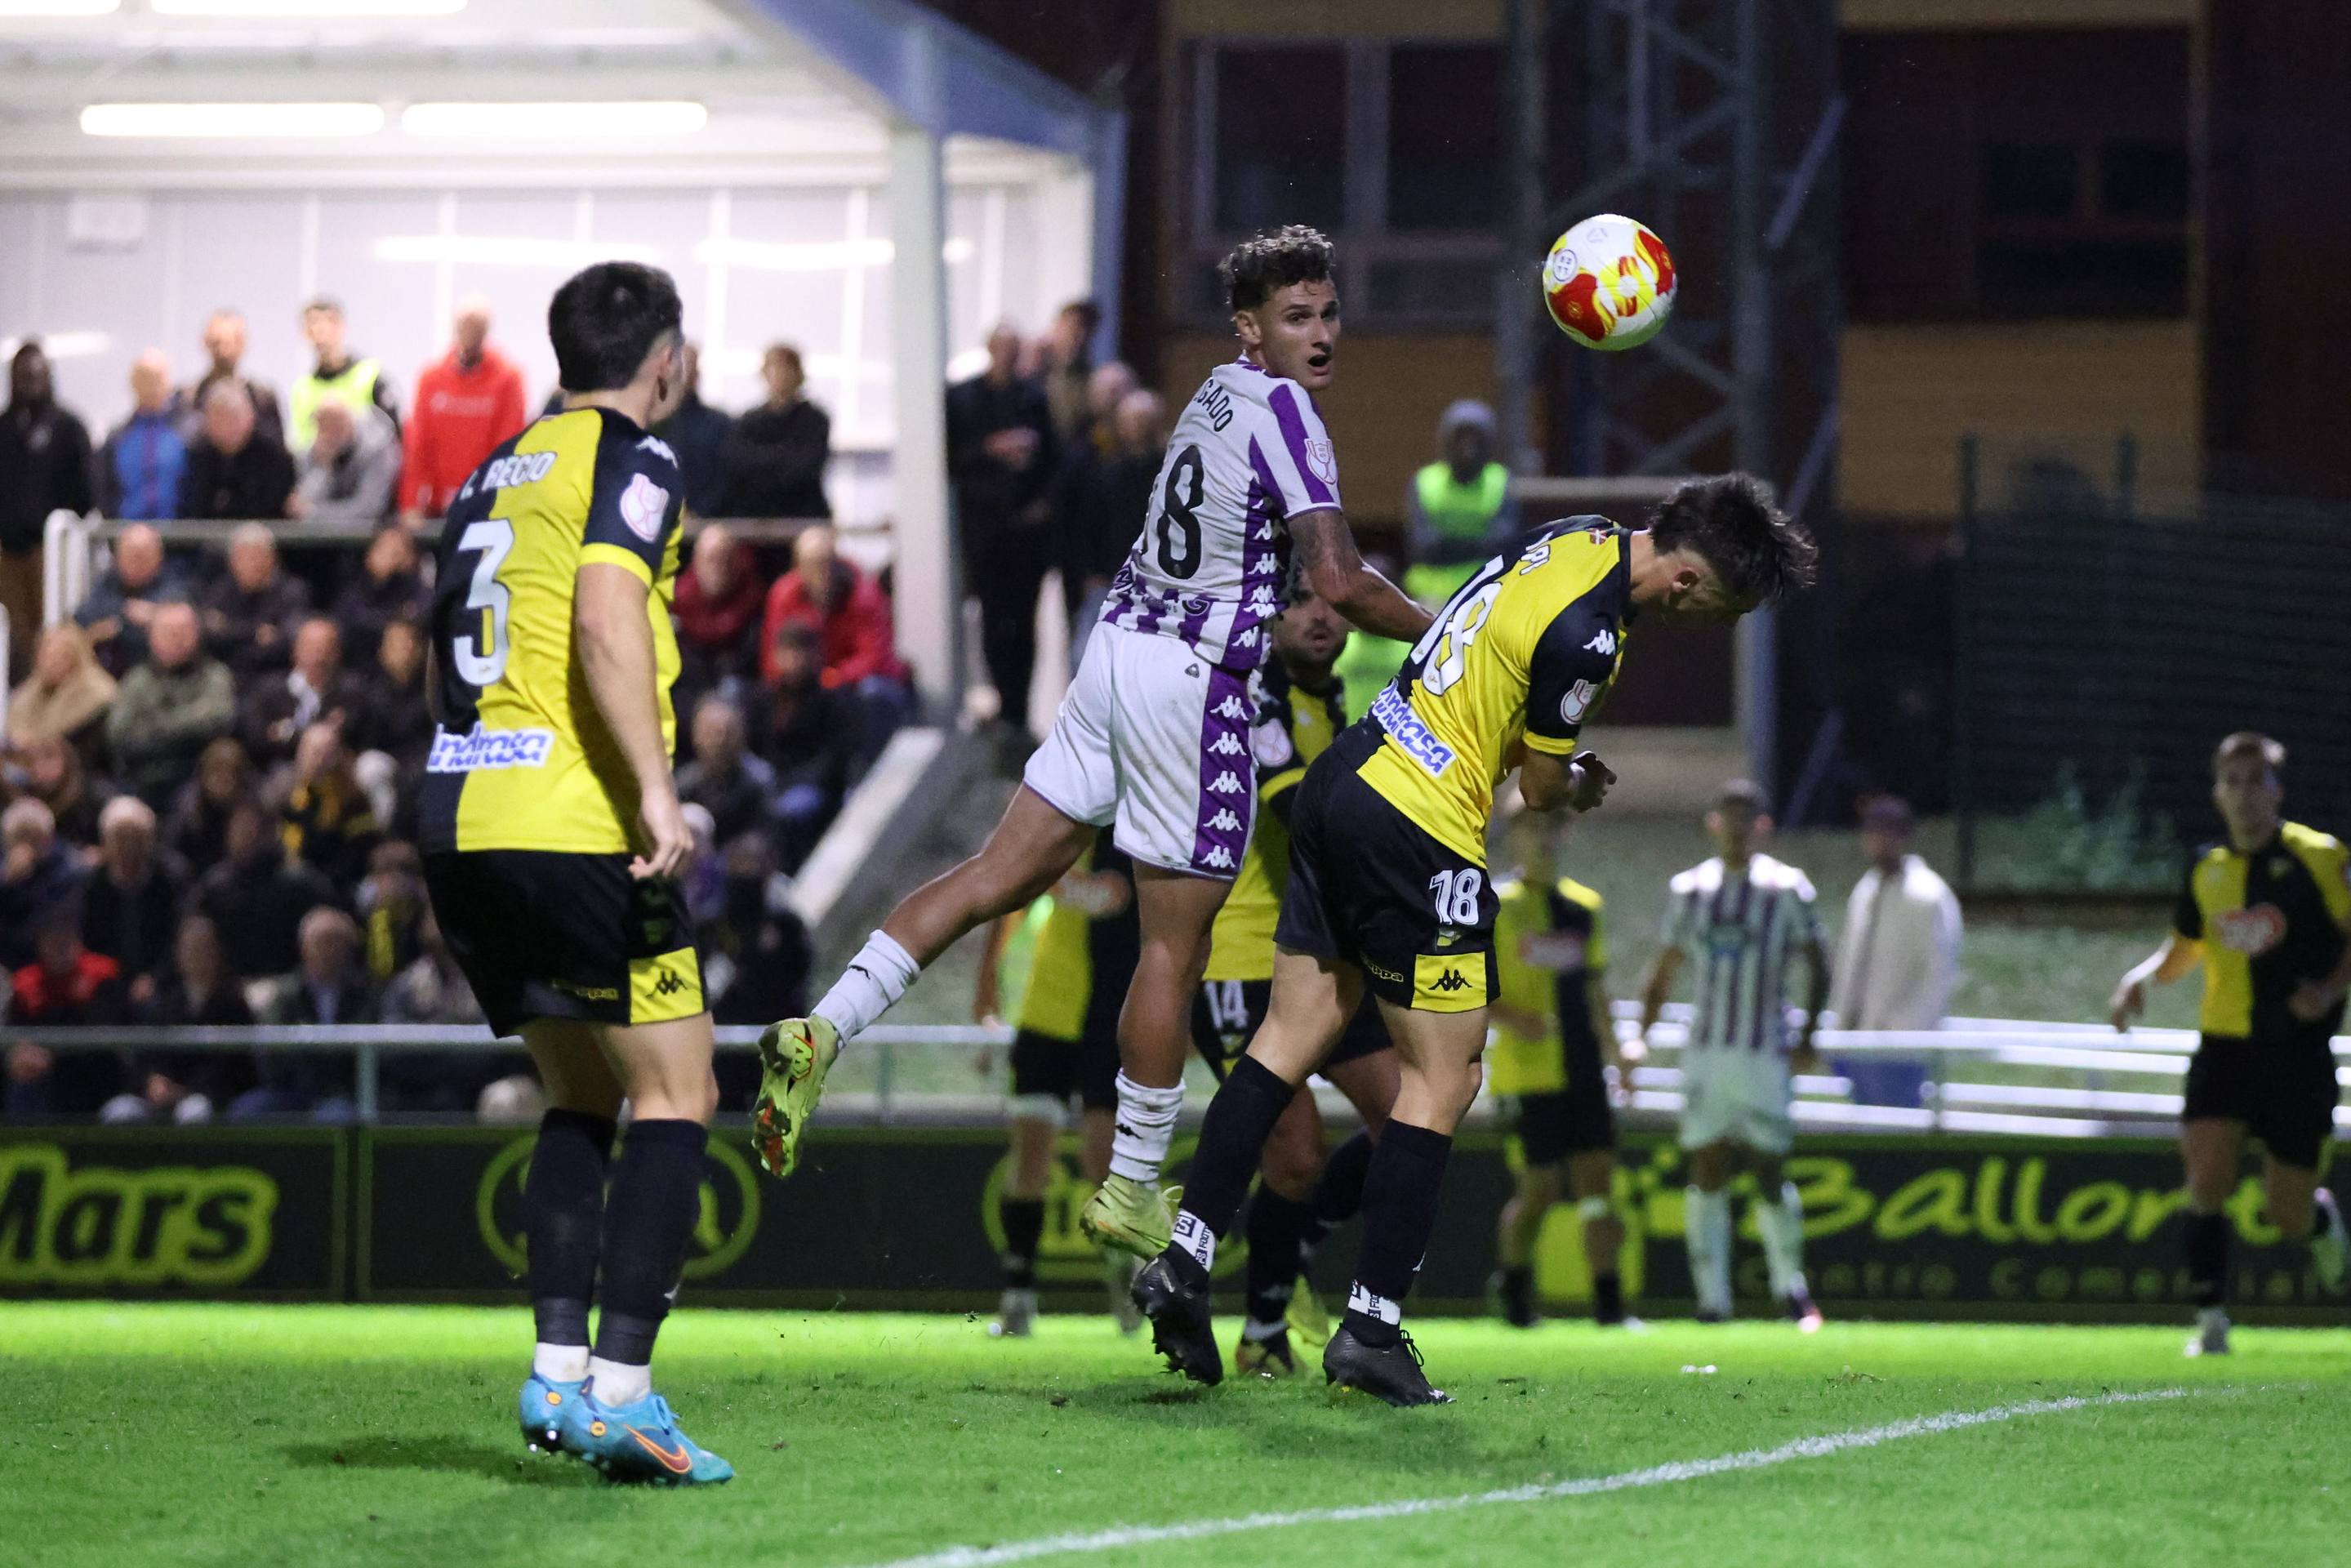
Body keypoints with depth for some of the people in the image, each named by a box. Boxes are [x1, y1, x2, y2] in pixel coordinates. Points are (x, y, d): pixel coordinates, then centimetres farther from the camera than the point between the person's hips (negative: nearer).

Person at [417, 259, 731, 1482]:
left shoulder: (499, 473, 21)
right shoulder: (630, 462, -3)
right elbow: (605, 622, -19)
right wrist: (657, 790, -22)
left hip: (456, 820, 8)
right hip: (570, 821, -8)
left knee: (580, 1100, 17)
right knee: (675, 1096, -2)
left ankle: (558, 1370, 5)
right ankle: (621, 1390, -12)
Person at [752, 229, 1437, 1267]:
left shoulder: (1223, 394, 13)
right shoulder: (1281, 409, -14)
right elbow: (1338, 581, -19)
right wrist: (1443, 635, -9)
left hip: (1122, 642, 8)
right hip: (1194, 678, -8)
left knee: (1000, 876, 7)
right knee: (1176, 942, 3)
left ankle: (822, 1033, -4)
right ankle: (1131, 1194, 11)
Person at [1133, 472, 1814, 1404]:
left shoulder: (1576, 539, 6)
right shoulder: (1583, 635, -22)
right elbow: (1543, 787, -9)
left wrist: (1562, 770, 12)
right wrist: (1582, 787, 13)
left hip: (1342, 779, 9)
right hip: (1418, 834, -9)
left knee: (1291, 1038, 11)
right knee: (1443, 1079, 0)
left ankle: (1183, 1262, 7)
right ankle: (1369, 1330, 0)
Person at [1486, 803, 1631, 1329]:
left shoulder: (1584, 905, 15)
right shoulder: (1496, 905, -2)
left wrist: (1613, 1052, 17)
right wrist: (1512, 1019, -20)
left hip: (1583, 1069, 5)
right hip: (1527, 1068, -5)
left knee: (1598, 1181, -4)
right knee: (1539, 1188, -2)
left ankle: (1608, 1301, -6)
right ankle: (1513, 1281, 23)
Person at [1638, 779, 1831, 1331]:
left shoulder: (1786, 888, 1)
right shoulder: (1690, 889, 10)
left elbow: (1818, 965, 2)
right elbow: (1664, 973, 17)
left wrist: (1808, 1037, -9)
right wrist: (1639, 1036, 6)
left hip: (1766, 1053, -3)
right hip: (1705, 1052, 3)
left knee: (1768, 1173, -3)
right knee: (1706, 1176, -1)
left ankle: (1791, 1287, 14)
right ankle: (1712, 1298, 1)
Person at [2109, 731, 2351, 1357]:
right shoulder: (2206, 870, 7)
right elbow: (2184, 949, 22)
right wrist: (2141, 976, 2)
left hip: (2298, 1051, -3)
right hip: (2223, 1043, 3)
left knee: (2288, 1214, 2)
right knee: (2206, 1176, -17)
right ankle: (2211, 1320, -9)